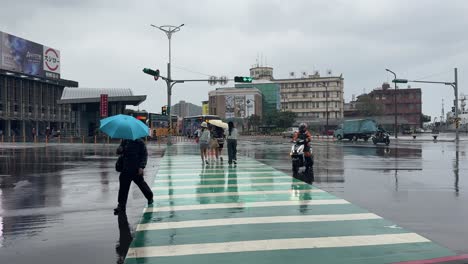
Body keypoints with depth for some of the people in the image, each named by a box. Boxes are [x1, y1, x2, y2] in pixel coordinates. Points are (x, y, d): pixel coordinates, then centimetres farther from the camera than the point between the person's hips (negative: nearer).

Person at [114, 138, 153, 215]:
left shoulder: (140, 143, -5)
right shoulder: (125, 141, 6)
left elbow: (144, 155, -6)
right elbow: (119, 151, 10)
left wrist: (142, 167, -14)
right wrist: (120, 150, -16)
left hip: (137, 169, -3)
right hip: (125, 169, 3)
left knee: (141, 184, 12)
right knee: (123, 187, -2)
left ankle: (150, 197, 38)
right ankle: (121, 206, 4)